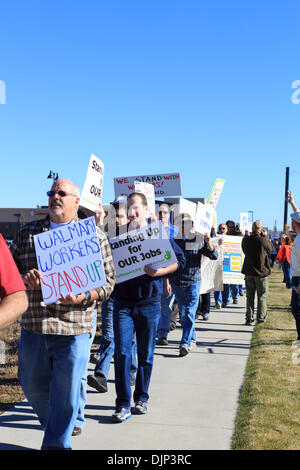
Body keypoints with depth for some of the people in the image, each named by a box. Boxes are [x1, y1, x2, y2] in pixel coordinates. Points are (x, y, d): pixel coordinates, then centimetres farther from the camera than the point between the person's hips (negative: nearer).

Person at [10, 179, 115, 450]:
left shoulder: (94, 236, 4)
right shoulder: (27, 233, 12)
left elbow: (108, 280, 1)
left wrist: (84, 297, -16)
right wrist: (23, 278, -9)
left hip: (74, 328, -3)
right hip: (33, 325, 4)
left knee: (66, 394, 3)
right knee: (33, 387, 15)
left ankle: (56, 444, 21)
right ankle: (58, 429, 41)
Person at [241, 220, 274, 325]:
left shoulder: (245, 240, -6)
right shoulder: (264, 240, -16)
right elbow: (271, 248, 4)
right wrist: (264, 236, 4)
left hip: (249, 272, 3)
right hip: (262, 273, -3)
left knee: (250, 296, 11)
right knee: (262, 296, 10)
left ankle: (249, 318, 11)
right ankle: (261, 318, 13)